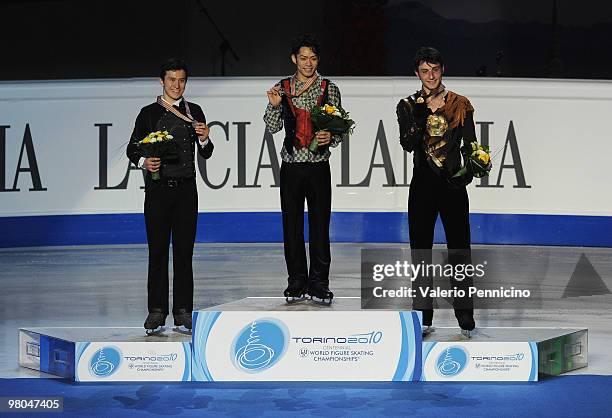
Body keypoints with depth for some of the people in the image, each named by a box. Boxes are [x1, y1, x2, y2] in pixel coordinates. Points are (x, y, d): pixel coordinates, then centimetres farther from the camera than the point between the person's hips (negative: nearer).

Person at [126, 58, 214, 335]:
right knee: (157, 251, -2)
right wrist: (144, 162, -14)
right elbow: (132, 148, 7)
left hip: (186, 189, 1)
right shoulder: (149, 113, 6)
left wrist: (204, 138, -10)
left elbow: (205, 154, 11)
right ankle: (156, 311, 2)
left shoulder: (194, 112, 10)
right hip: (158, 189, -1)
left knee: (184, 252, 0)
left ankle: (183, 312, 3)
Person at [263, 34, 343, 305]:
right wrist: (274, 105, -14)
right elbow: (273, 127, 3)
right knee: (292, 225, 4)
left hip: (319, 166, -1)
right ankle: (297, 283, 12)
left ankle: (319, 284, 6)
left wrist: (331, 137, -14)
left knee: (320, 224, 0)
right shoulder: (281, 89, 5)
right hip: (291, 166, 1)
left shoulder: (329, 89, 4)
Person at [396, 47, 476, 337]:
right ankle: (423, 317, 8)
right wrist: (424, 112, -17)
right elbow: (408, 144, -6)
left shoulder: (460, 104, 5)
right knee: (421, 250, 3)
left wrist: (467, 173, -16)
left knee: (459, 248, -2)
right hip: (423, 185, 1)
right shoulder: (409, 105, 6)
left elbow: (471, 146, 2)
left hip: (453, 185, -1)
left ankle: (465, 315, 3)